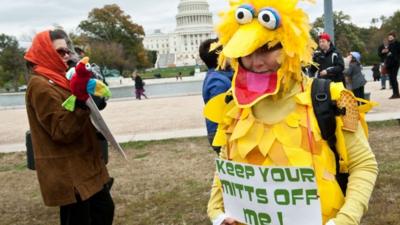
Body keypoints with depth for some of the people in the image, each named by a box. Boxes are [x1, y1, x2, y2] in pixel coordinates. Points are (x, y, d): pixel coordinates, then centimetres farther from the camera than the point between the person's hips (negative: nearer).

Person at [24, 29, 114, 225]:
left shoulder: (57, 79, 14)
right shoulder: (40, 85, -16)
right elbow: (62, 131, -22)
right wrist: (81, 103, -32)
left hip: (83, 163, 10)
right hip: (67, 171, -10)